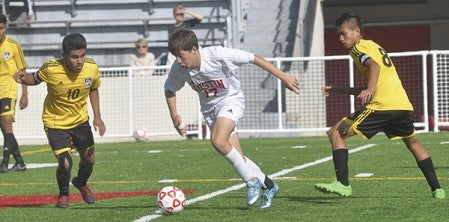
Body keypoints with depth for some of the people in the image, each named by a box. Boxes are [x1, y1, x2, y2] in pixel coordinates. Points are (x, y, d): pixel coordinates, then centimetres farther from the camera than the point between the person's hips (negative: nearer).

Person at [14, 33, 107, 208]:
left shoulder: (92, 68, -19)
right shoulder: (51, 69, -29)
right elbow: (35, 78, -5)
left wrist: (97, 117, -2)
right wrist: (24, 78, -28)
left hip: (80, 120, 4)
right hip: (55, 122, -4)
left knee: (89, 159, 16)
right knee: (65, 163, -17)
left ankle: (81, 183, 52)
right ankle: (63, 194, 17)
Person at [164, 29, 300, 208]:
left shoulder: (217, 56, -28)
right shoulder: (178, 68, -15)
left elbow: (253, 59, -20)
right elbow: (169, 89, 7)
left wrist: (283, 77, -17)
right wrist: (174, 115, -5)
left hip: (231, 100, -5)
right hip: (209, 108, 5)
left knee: (218, 141, -30)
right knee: (236, 156, -2)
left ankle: (252, 181, -15)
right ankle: (269, 186, 17)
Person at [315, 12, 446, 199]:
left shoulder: (359, 47, 3)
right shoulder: (375, 46, 29)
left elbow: (374, 65, -20)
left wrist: (369, 90, -35)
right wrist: (339, 91, 36)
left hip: (382, 106, -9)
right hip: (404, 105, 9)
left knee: (336, 133, -3)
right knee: (412, 141, 33)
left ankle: (342, 184, -15)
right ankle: (436, 188, 29)